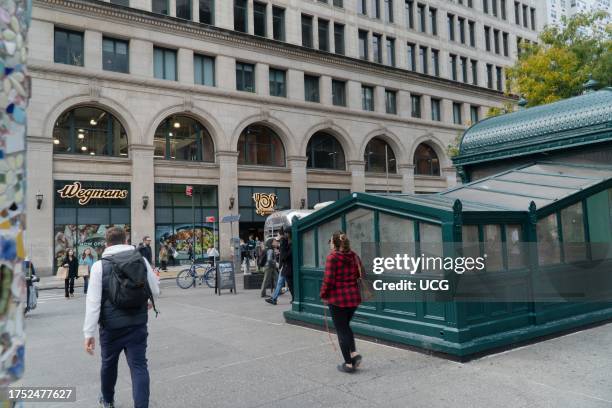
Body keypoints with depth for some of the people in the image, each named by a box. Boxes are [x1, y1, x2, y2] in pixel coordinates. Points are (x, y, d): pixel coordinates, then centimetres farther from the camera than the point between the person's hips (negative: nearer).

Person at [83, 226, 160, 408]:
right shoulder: (142, 260, -1)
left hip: (111, 326, 0)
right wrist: (147, 303, 29)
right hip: (137, 325, 0)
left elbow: (93, 302, -11)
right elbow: (155, 291, 7)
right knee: (139, 366, 4)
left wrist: (89, 333, -6)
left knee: (108, 364, 22)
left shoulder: (100, 265, -7)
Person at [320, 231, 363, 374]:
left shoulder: (332, 257, -15)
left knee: (341, 330, 7)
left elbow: (328, 280, -17)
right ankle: (354, 353, 12)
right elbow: (360, 275, 10)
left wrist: (323, 295, -4)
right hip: (354, 297, 6)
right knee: (345, 326, 25)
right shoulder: (354, 256, 4)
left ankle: (348, 363, 12)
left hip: (338, 298, -6)